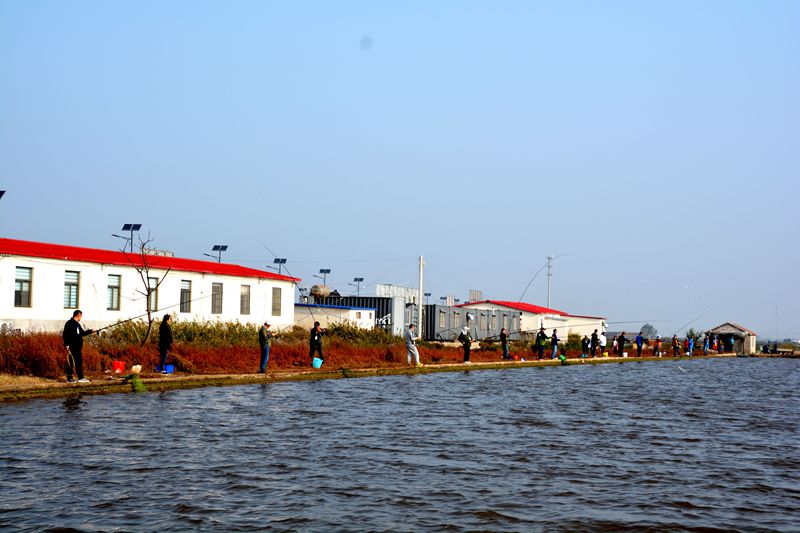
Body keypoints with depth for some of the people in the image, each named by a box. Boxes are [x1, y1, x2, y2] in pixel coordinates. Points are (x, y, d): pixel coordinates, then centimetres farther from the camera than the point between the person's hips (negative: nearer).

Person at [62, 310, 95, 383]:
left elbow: (82, 333, 27)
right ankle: (69, 378, 0)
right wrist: (66, 344, -20)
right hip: (71, 347, -9)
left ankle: (81, 377, 11)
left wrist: (90, 331, 24)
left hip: (78, 347, 9)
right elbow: (65, 335, -15)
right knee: (71, 362, -5)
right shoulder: (69, 323, -10)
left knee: (79, 362, 8)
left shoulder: (77, 324, 17)